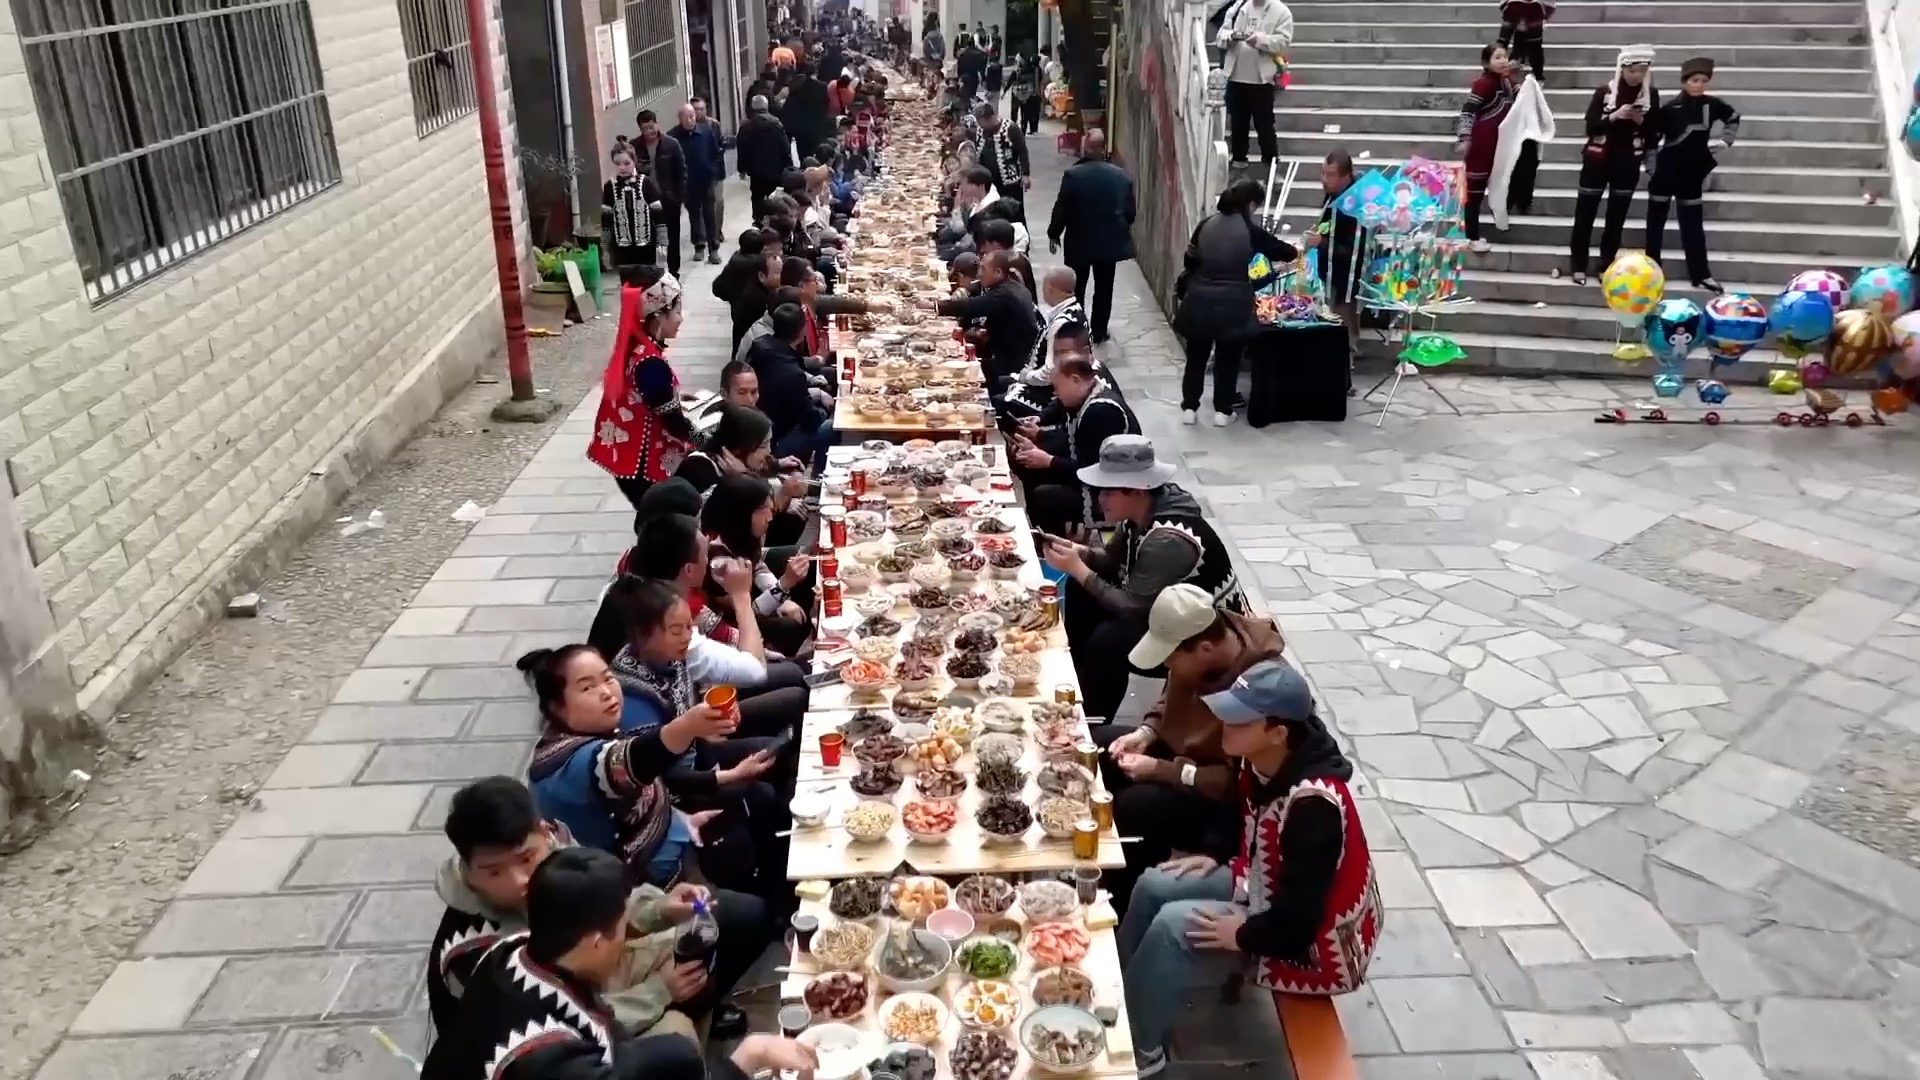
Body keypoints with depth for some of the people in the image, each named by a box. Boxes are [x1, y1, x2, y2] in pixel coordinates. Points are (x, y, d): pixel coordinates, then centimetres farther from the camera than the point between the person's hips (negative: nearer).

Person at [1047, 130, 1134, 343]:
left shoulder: (1073, 175, -16)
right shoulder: (1122, 176, -5)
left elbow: (1061, 209, -11)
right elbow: (1130, 212, 2)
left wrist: (1053, 234, 4)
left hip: (1079, 242, -2)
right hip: (1110, 242, 2)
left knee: (1076, 288, 13)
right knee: (1103, 289, 14)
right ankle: (1099, 333, 21)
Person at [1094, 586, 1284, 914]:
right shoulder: (1194, 644, -12)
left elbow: (1236, 781, -29)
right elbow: (1171, 697, 10)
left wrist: (1160, 770, -27)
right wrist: (1146, 733, -8)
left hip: (1229, 799, -9)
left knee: (1130, 807, -26)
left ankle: (1124, 908, -1)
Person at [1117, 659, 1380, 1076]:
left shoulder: (1313, 805, -36)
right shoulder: (1262, 762, -12)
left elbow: (1297, 924, -31)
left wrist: (1241, 936, -18)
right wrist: (1215, 856, 3)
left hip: (1315, 942, -9)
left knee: (1172, 928, -19)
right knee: (1154, 886, 3)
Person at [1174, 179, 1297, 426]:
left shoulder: (1206, 224, 3)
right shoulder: (1251, 230, -5)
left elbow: (1190, 261, 7)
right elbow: (1286, 253, 6)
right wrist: (1297, 251, 28)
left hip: (1199, 300, 3)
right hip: (1232, 304, -3)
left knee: (1197, 356, 16)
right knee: (1228, 359, 13)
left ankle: (1189, 408, 19)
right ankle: (1222, 411, 16)